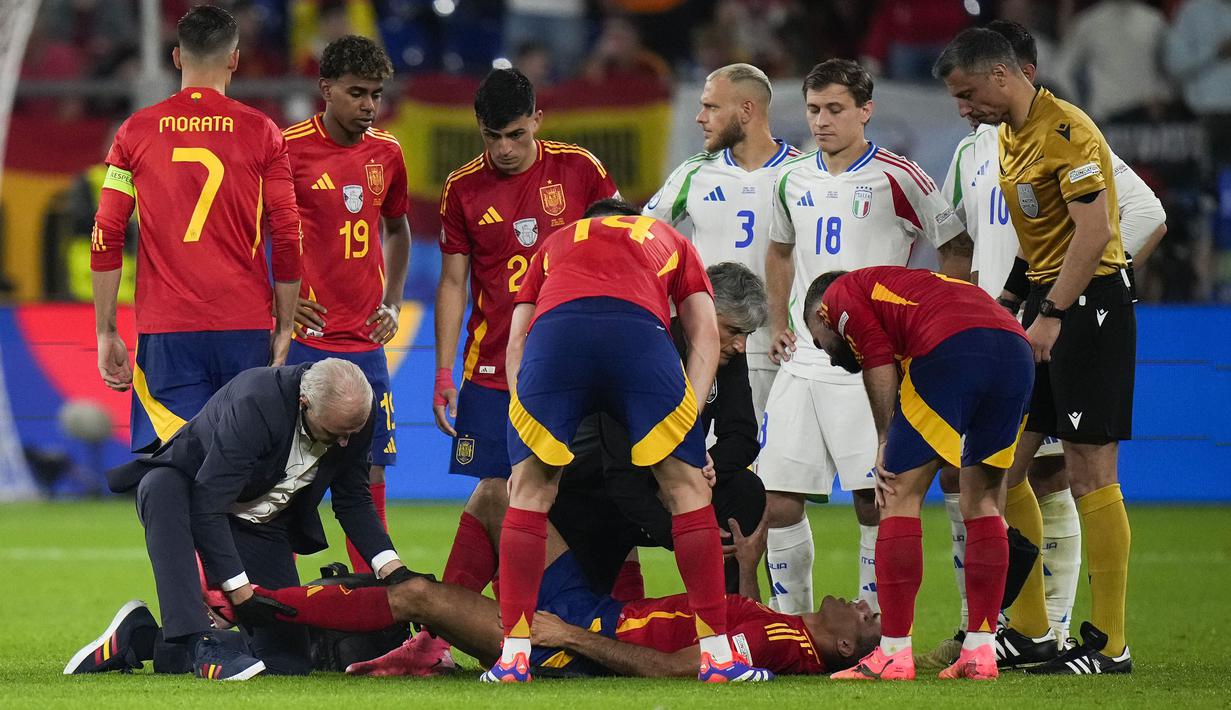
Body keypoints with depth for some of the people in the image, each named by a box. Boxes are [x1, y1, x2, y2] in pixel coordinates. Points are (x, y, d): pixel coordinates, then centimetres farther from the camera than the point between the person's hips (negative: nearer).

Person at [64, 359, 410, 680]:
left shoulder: (360, 412, -15)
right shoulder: (253, 404, -35)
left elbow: (352, 499, 1)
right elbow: (206, 504, -34)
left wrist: (391, 569, -11)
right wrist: (239, 588, -36)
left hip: (261, 523, 6)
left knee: (288, 661, -7)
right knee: (160, 487, -44)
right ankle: (200, 643, -47)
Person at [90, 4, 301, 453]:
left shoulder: (136, 132, 5)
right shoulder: (261, 133, 2)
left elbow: (105, 241, 4)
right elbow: (288, 242, 1)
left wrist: (106, 333, 9)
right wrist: (283, 330, 9)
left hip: (165, 332, 0)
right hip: (245, 329, 0)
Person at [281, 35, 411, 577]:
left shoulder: (386, 152, 9)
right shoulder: (288, 149, -8)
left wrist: (392, 303, 13)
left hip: (365, 340, 5)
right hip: (304, 337, -5)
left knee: (370, 473, 5)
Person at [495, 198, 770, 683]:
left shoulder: (555, 244, 42)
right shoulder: (670, 242, 41)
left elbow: (516, 346, 30)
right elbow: (705, 336, 25)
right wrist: (686, 423, 18)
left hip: (553, 329, 1)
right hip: (639, 330, -1)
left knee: (529, 491, 17)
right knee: (686, 485, 13)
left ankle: (513, 659, 12)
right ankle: (717, 656, 13)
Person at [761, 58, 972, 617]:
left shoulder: (896, 178, -5)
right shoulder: (792, 180, 12)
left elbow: (958, 250, 1)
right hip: (802, 362, 5)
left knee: (874, 502, -8)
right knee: (778, 500, 0)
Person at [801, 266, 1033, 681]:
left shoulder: (840, 294, 22)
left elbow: (878, 361, 4)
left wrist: (885, 445, 8)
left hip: (951, 350, -7)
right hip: (1017, 347, 7)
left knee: (900, 498, 3)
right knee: (981, 502, 19)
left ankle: (894, 655, 1)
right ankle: (980, 652, 14)